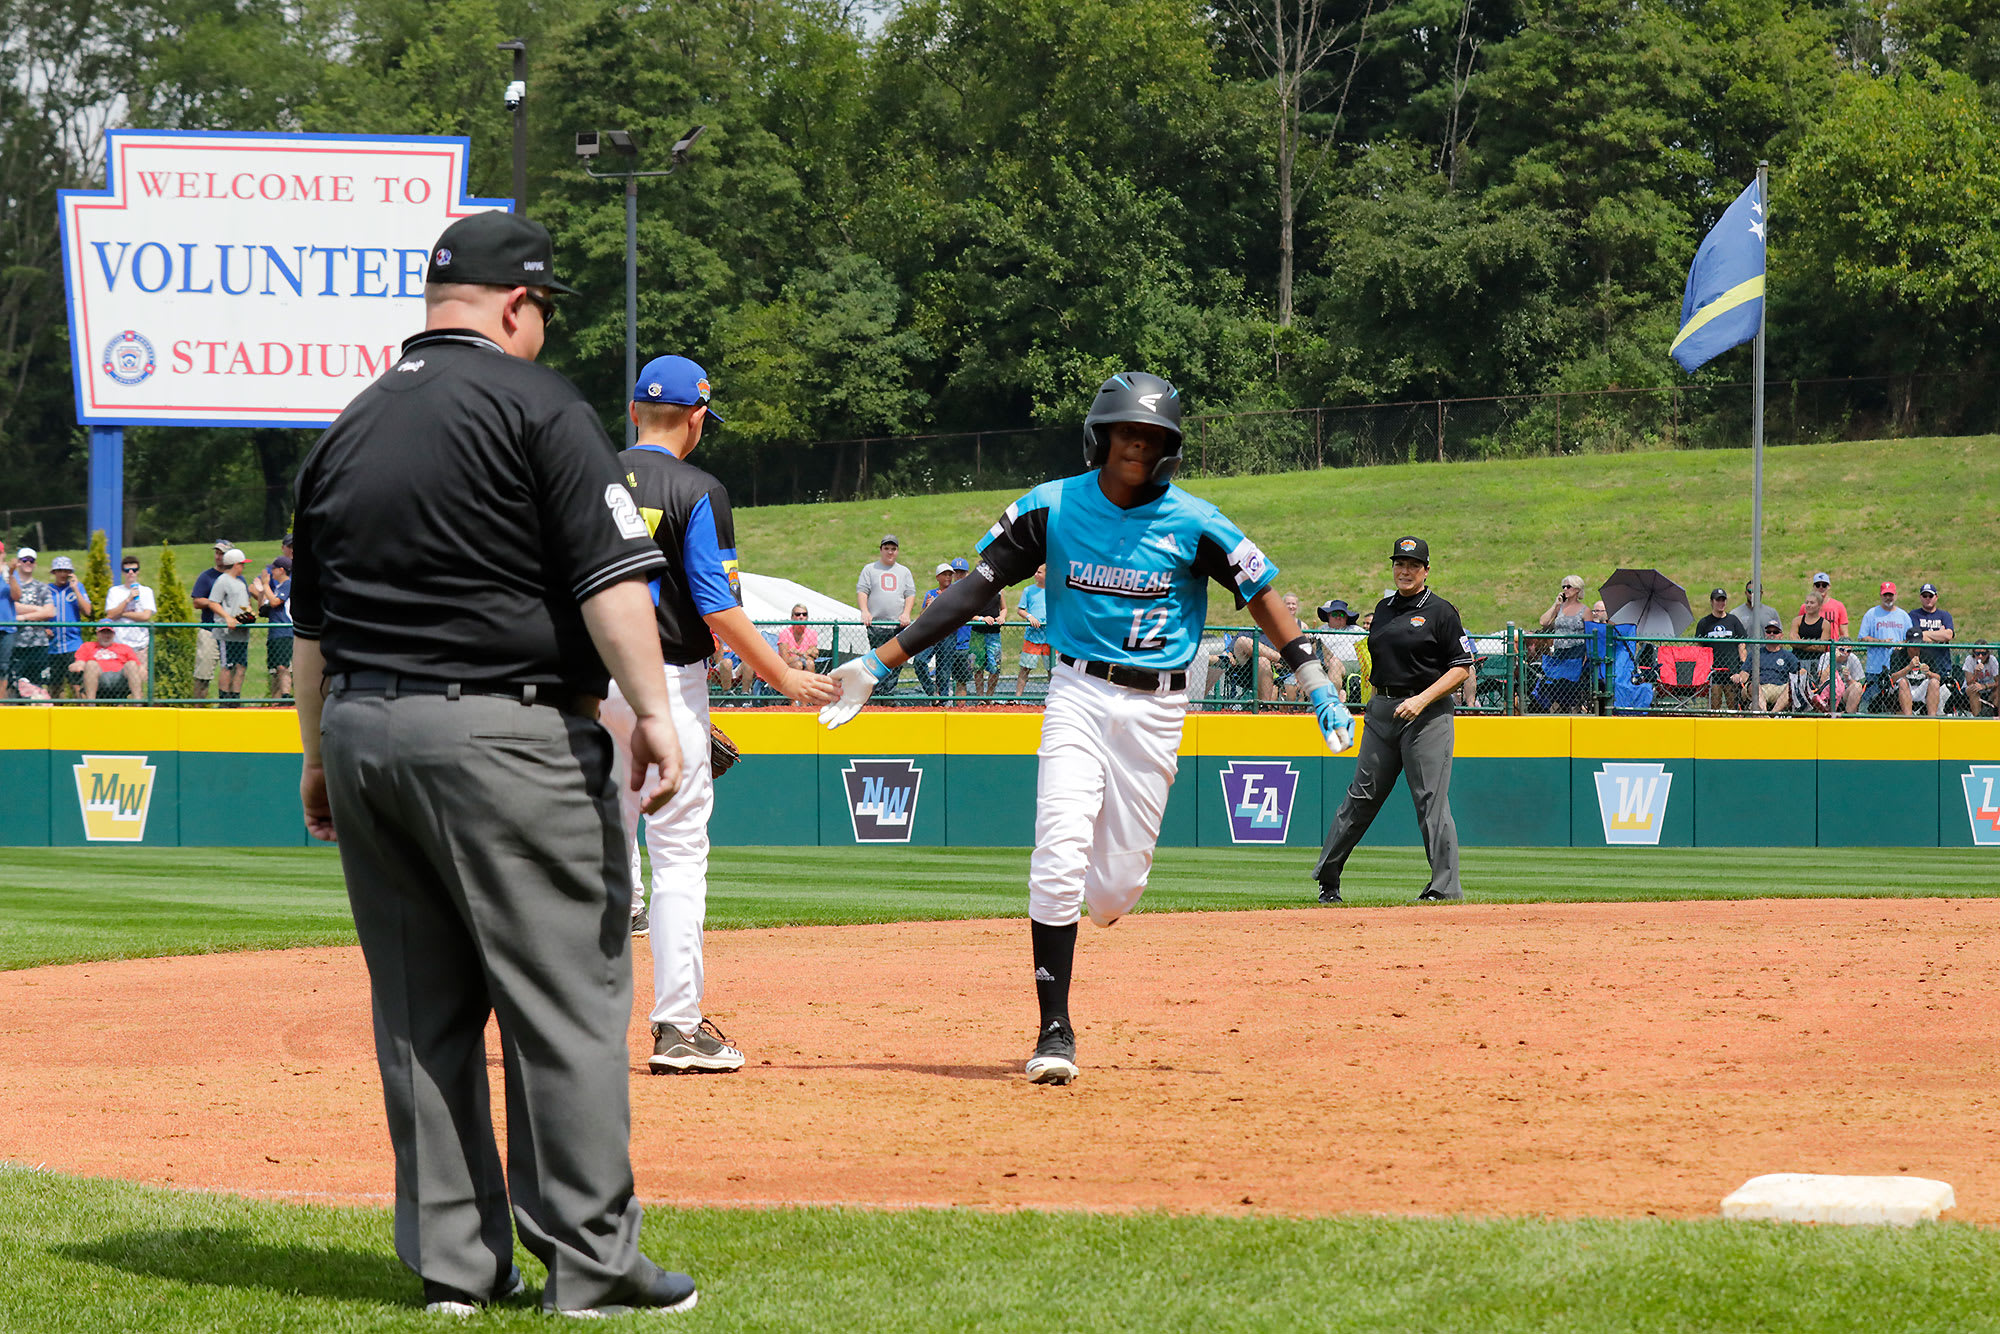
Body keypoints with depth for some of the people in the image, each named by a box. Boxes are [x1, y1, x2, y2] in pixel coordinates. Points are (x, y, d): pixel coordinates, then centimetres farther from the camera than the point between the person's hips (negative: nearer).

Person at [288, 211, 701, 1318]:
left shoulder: (349, 428, 15)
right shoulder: (534, 403, -5)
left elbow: (310, 624, 20)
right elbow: (607, 574, -14)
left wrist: (321, 759, 26)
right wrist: (652, 710, -15)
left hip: (358, 729, 7)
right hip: (501, 729, -7)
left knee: (419, 1011, 10)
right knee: (566, 999, -3)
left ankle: (452, 1260, 12)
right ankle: (588, 1262, -4)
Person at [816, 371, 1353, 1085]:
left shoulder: (1193, 524, -4)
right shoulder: (1053, 508, -2)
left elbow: (1258, 592, 4)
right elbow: (974, 589, 0)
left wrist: (1316, 682, -2)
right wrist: (878, 664, -4)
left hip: (1156, 709, 0)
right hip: (1079, 695, 0)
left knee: (1115, 892, -2)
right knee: (1060, 853, -17)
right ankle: (1055, 1031, -10)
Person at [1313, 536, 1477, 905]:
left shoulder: (1440, 611, -4)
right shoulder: (1384, 609, 15)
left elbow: (1462, 668, -7)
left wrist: (1422, 699, -17)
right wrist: (1373, 704, 14)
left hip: (1427, 714, -6)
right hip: (1381, 710, 6)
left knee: (1431, 801, -9)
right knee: (1362, 796, 9)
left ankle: (1445, 887, -7)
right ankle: (1327, 878, 17)